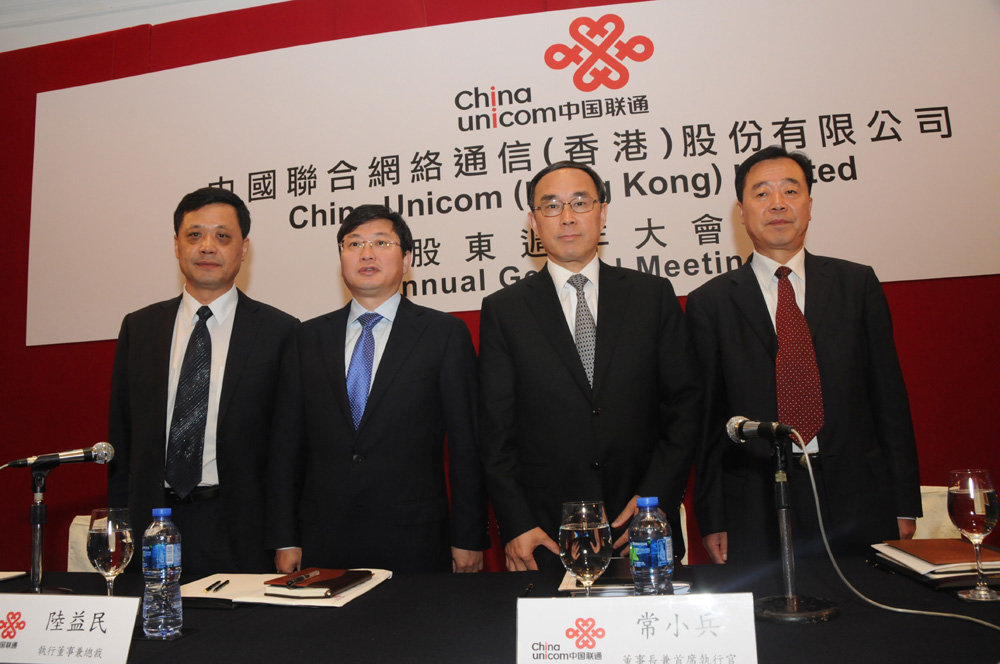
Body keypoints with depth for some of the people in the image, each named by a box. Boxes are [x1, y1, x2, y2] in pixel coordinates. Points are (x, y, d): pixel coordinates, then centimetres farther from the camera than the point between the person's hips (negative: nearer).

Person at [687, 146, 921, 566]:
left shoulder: (857, 284, 7)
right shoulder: (709, 303, 2)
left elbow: (889, 396, 6)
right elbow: (705, 418, 1)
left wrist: (904, 506, 3)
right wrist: (713, 522, -1)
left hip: (859, 504, 2)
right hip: (757, 514, -1)